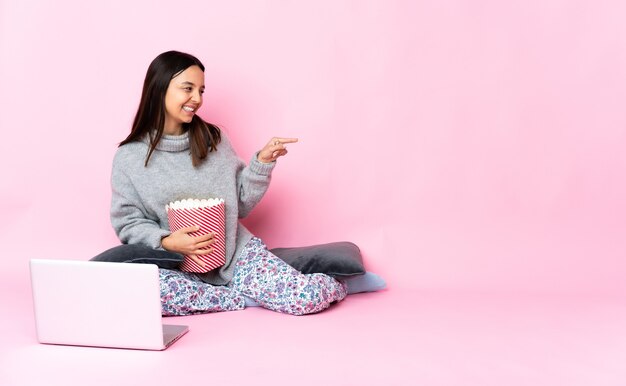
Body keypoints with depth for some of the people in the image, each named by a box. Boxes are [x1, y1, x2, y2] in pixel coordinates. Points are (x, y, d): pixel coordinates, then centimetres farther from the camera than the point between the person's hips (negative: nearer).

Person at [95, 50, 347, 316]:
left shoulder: (214, 140, 6)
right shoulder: (129, 157, -1)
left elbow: (241, 204, 9)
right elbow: (128, 224, 0)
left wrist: (262, 162, -5)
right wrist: (166, 242, -19)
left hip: (236, 252, 0)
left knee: (310, 296, -26)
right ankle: (254, 295, -18)